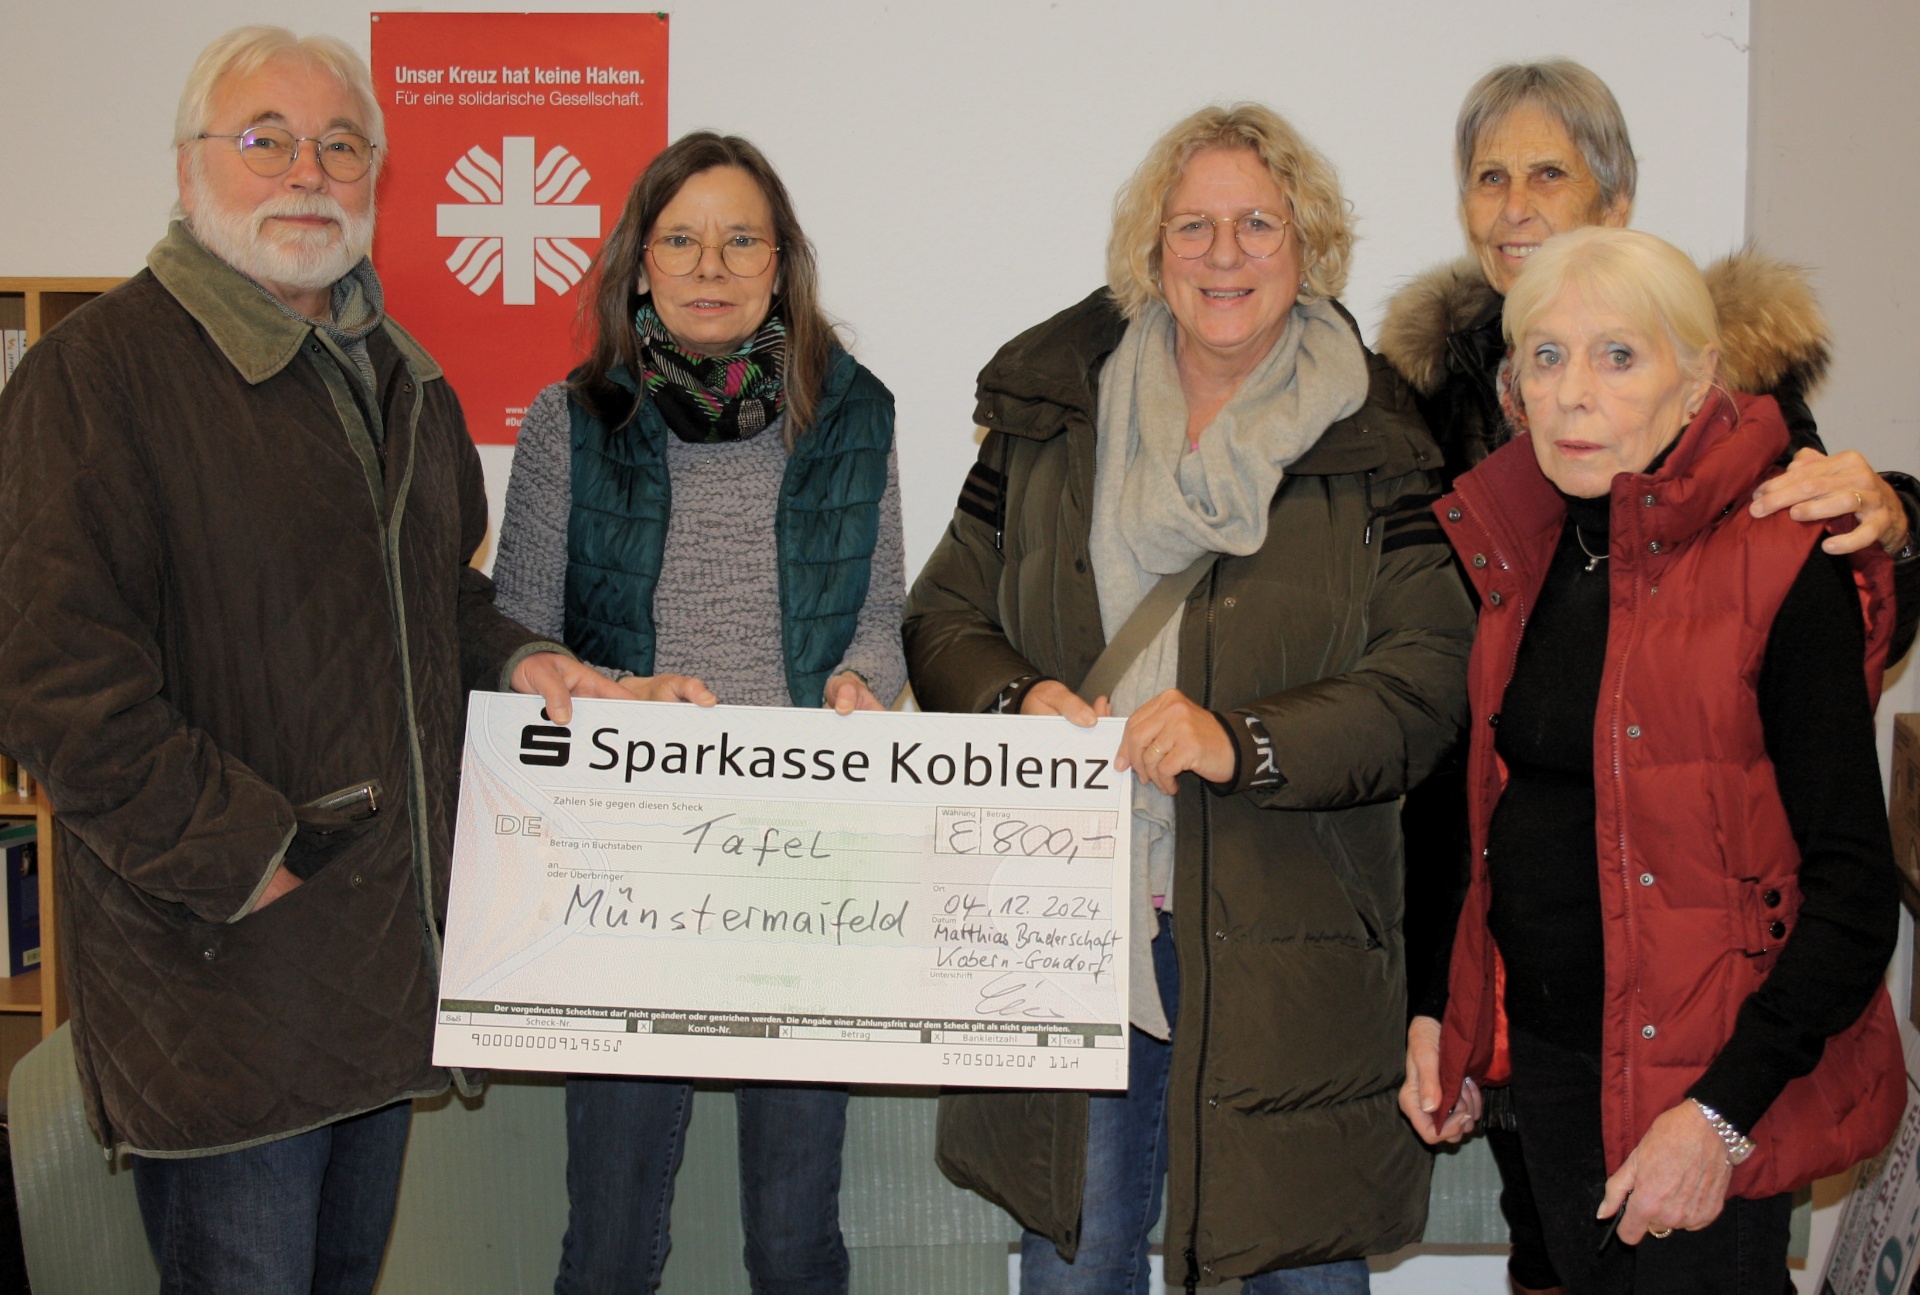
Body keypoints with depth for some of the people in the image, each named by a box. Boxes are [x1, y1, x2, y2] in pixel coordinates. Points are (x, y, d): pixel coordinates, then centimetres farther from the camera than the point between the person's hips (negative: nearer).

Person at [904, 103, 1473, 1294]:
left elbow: (1428, 680, -8)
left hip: (1287, 935, -2)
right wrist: (1017, 702, -11)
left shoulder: (1376, 443, -2)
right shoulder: (1051, 413, 7)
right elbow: (946, 615, 10)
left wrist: (1245, 743, -21)